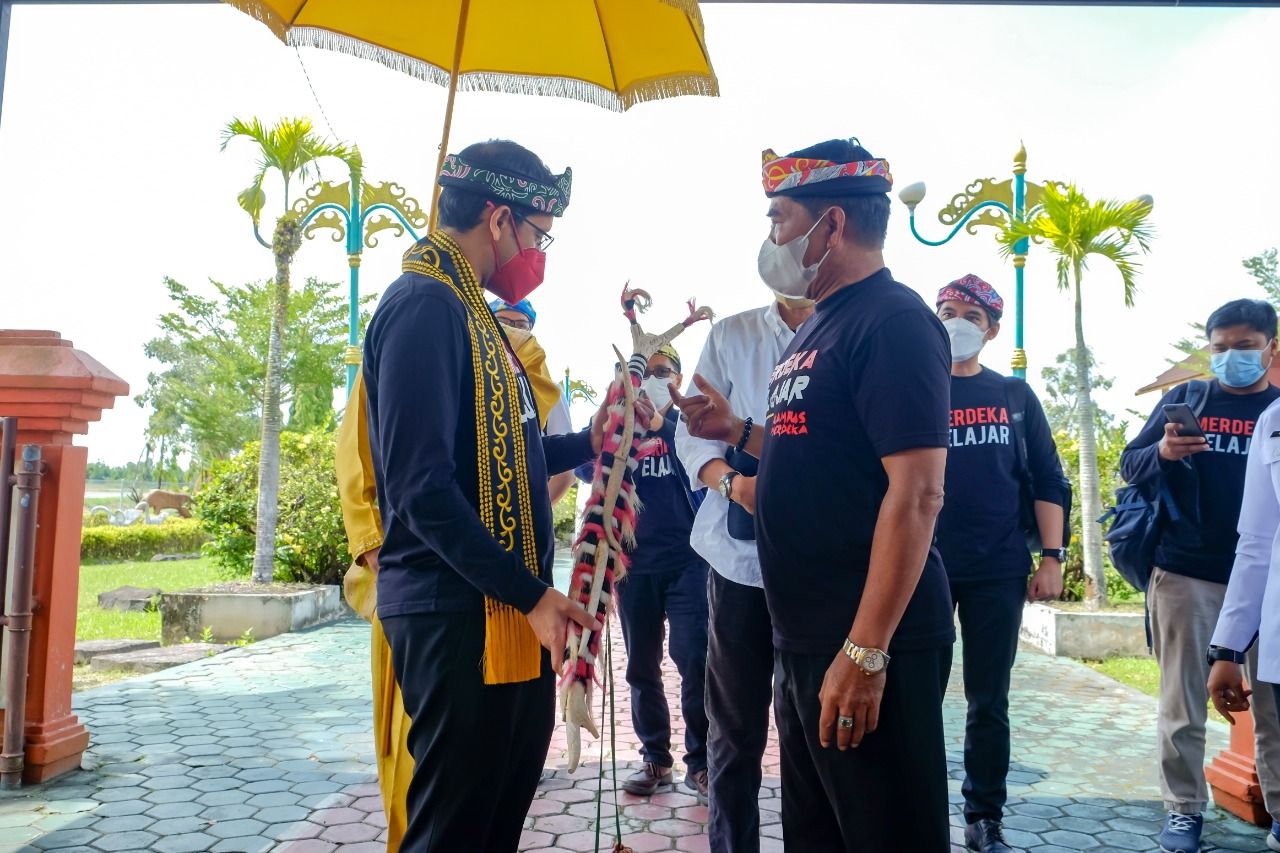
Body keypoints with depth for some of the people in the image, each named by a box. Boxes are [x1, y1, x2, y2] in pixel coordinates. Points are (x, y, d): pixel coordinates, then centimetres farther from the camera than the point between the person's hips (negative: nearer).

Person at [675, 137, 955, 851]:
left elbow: (916, 493, -22)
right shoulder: (822, 326, 15)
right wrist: (738, 431, 12)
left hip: (868, 646, -9)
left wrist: (866, 651, -24)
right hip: (804, 640, 10)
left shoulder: (893, 321, -14)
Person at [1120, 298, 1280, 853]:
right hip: (1185, 576, -1)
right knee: (1182, 705, 5)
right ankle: (1184, 808, 18)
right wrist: (1163, 453, -18)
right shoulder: (1184, 399, 6)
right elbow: (1130, 464, 4)